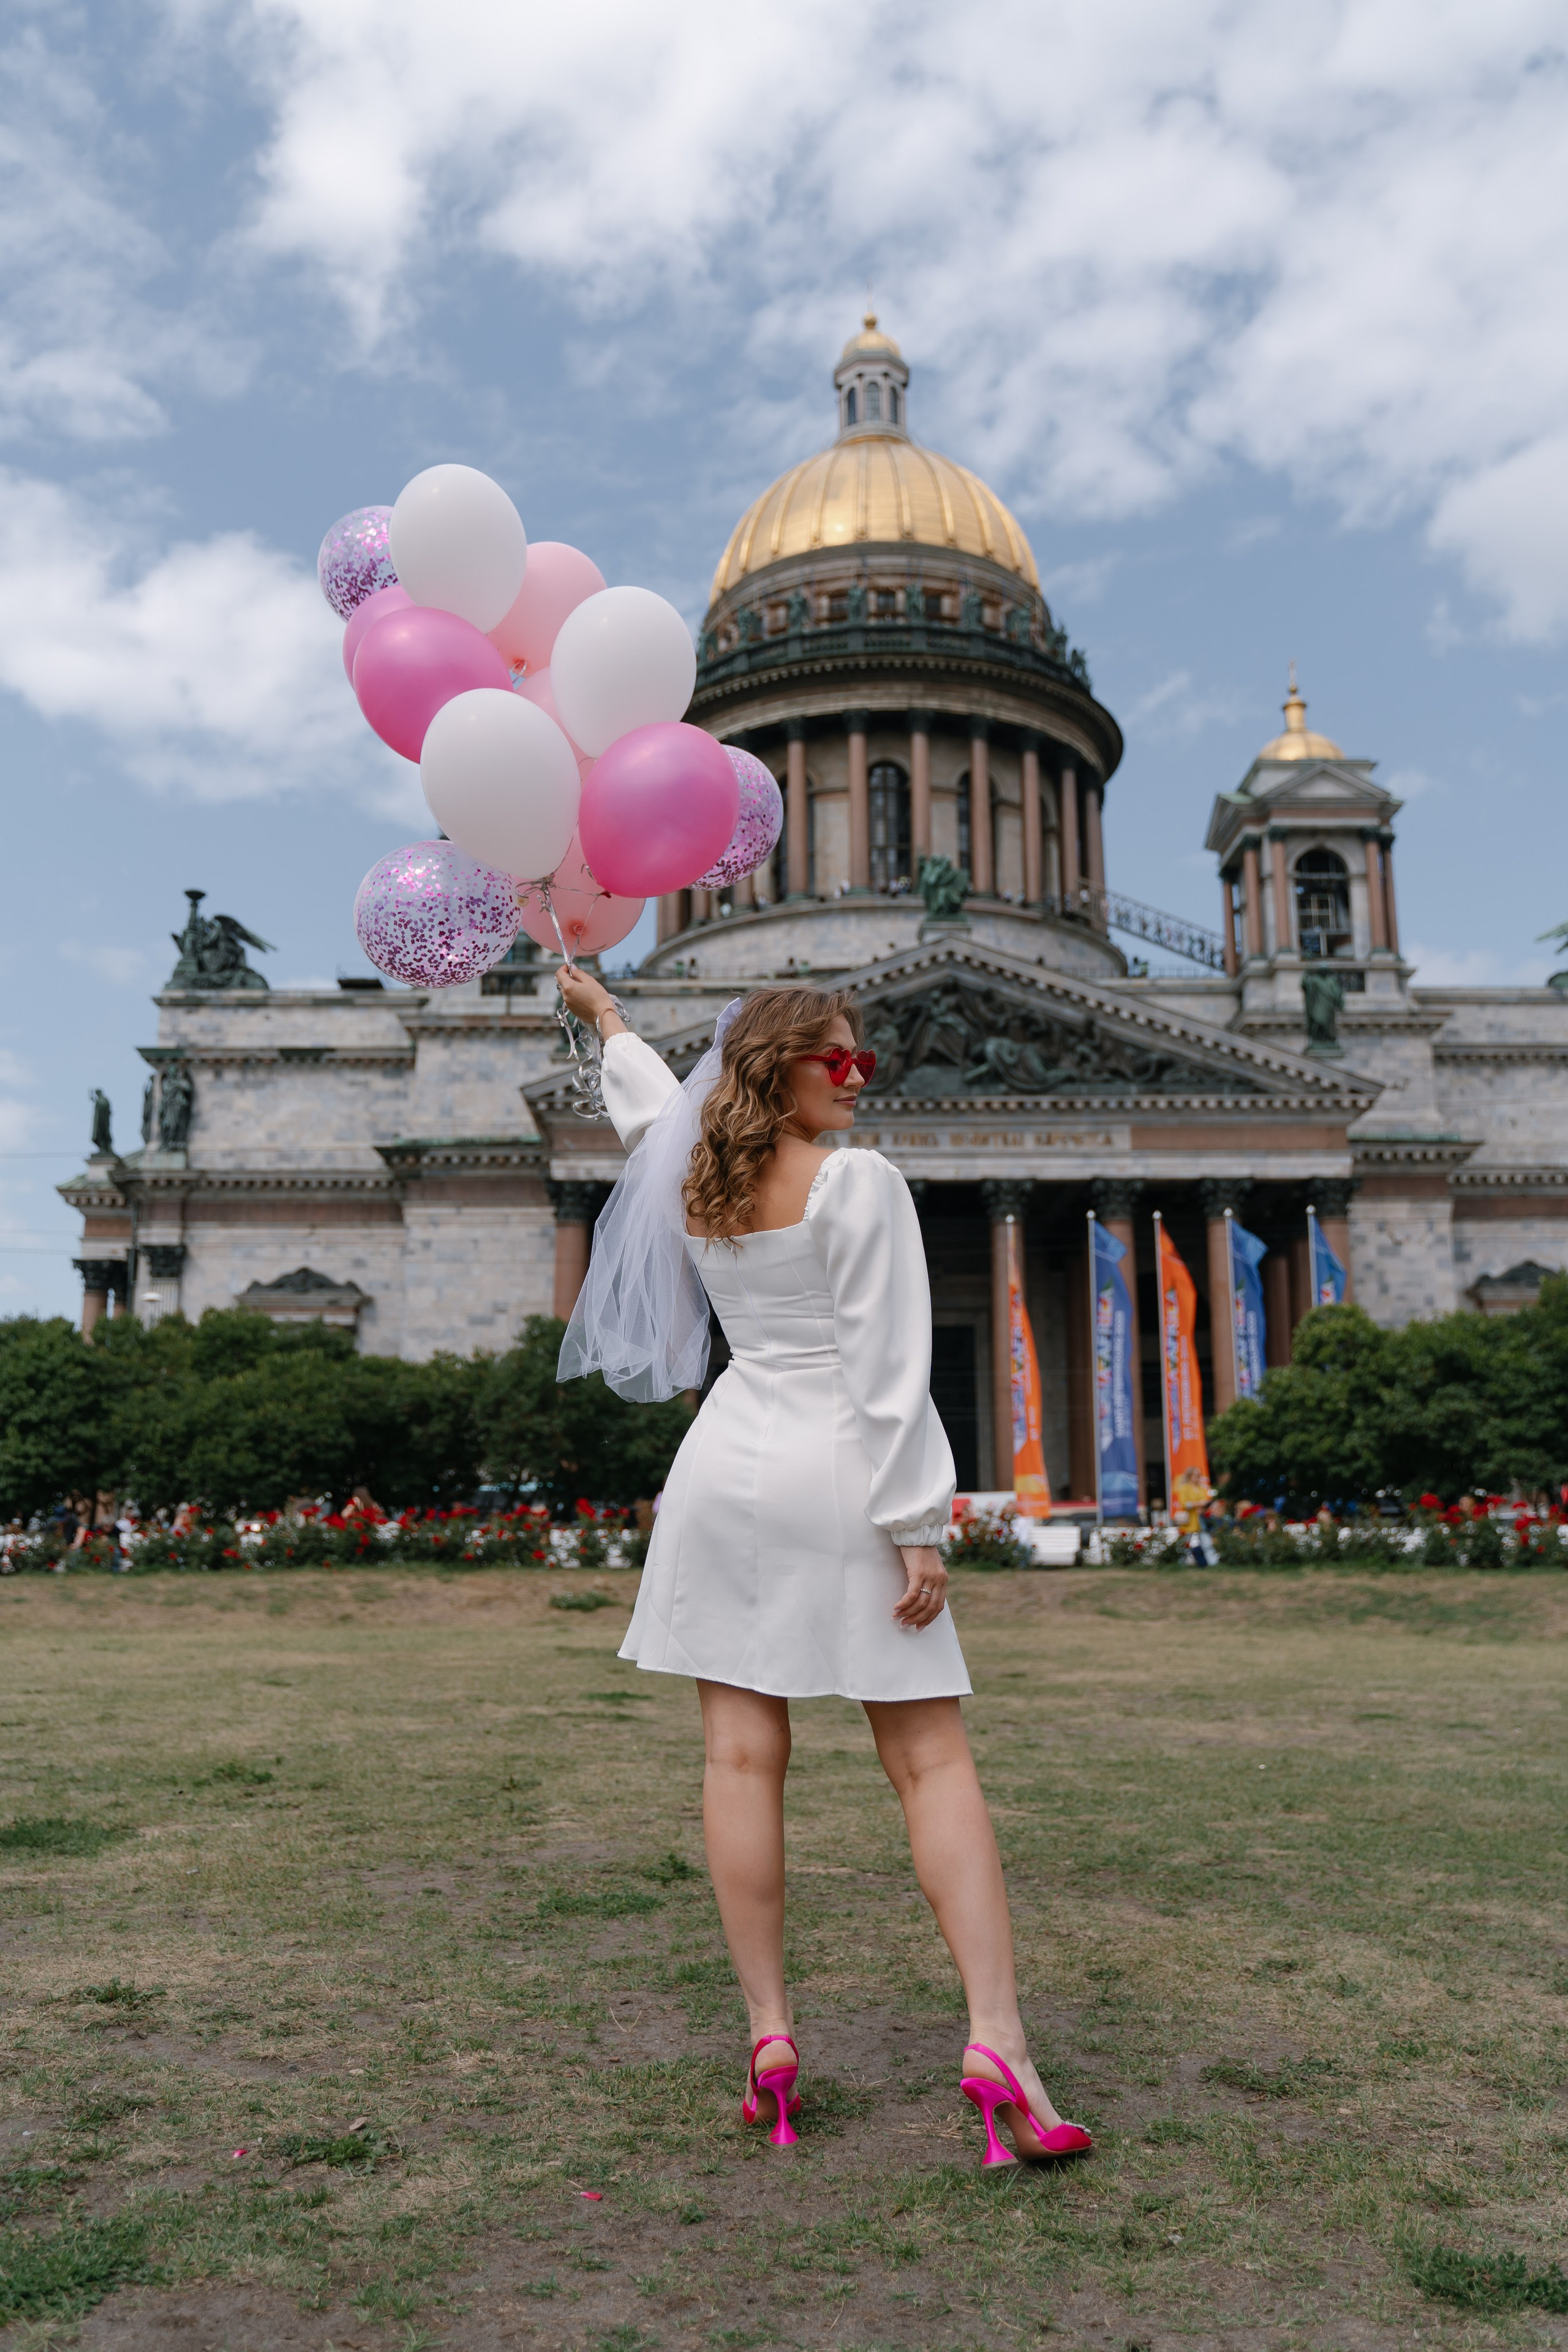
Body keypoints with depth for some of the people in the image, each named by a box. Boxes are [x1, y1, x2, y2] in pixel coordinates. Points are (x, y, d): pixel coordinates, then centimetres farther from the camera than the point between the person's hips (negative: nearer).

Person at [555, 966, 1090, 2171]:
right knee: (933, 1758, -2)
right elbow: (888, 1373, -13)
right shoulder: (860, 1183, -9)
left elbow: (657, 1109, 33)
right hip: (838, 1482, -5)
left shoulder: (692, 1187, 9)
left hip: (725, 1471, 5)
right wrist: (916, 1525, -12)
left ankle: (770, 2033, 9)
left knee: (743, 1755, 5)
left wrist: (605, 1015, 52)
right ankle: (997, 2039, -7)